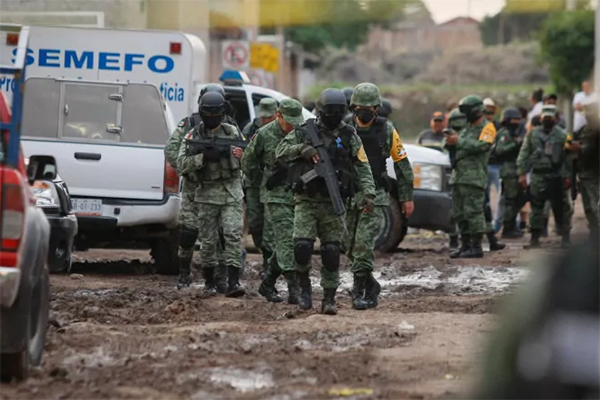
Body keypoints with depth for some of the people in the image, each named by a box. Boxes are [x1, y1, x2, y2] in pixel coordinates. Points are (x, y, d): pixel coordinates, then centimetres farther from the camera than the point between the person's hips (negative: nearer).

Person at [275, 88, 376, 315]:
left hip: (333, 203, 1)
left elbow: (363, 167, 0)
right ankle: (304, 285, 10)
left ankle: (329, 299, 7)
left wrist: (368, 194, -13)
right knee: (302, 246, -14)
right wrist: (300, 149, -15)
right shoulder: (304, 132, 3)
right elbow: (280, 153, 3)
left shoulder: (349, 136, 4)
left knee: (331, 252, -2)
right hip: (306, 201, -1)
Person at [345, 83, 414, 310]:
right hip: (348, 195, 3)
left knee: (364, 243, -14)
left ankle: (359, 291, -9)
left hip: (375, 197, -3)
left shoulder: (386, 131, -1)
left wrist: (406, 197, 4)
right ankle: (370, 286, 23)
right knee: (350, 247, 6)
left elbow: (402, 164, 5)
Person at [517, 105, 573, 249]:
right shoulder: (533, 134, 7)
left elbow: (567, 157, -2)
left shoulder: (562, 135, 1)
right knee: (536, 208, 3)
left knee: (560, 207, 2)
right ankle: (535, 238, 8)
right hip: (538, 176, 2)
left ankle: (565, 237, 11)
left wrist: (567, 176, -9)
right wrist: (522, 173, -2)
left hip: (556, 177, -2)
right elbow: (524, 155, 6)